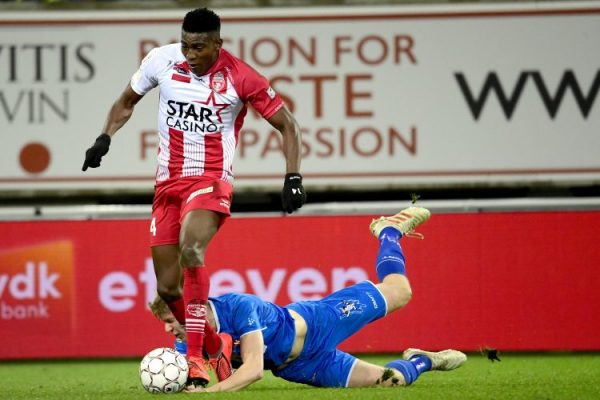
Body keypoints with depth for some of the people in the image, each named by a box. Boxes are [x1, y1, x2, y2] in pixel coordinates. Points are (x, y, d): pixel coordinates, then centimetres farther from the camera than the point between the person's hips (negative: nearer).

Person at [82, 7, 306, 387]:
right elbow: (126, 102, 15)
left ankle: (195, 357, -31)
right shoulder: (161, 60, -3)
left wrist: (293, 178, -12)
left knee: (191, 249, -33)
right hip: (168, 182, 5)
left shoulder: (240, 77, -12)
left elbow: (287, 124, -2)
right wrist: (106, 137, -2)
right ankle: (216, 348, 27)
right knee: (168, 288, 3)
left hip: (211, 181, -5)